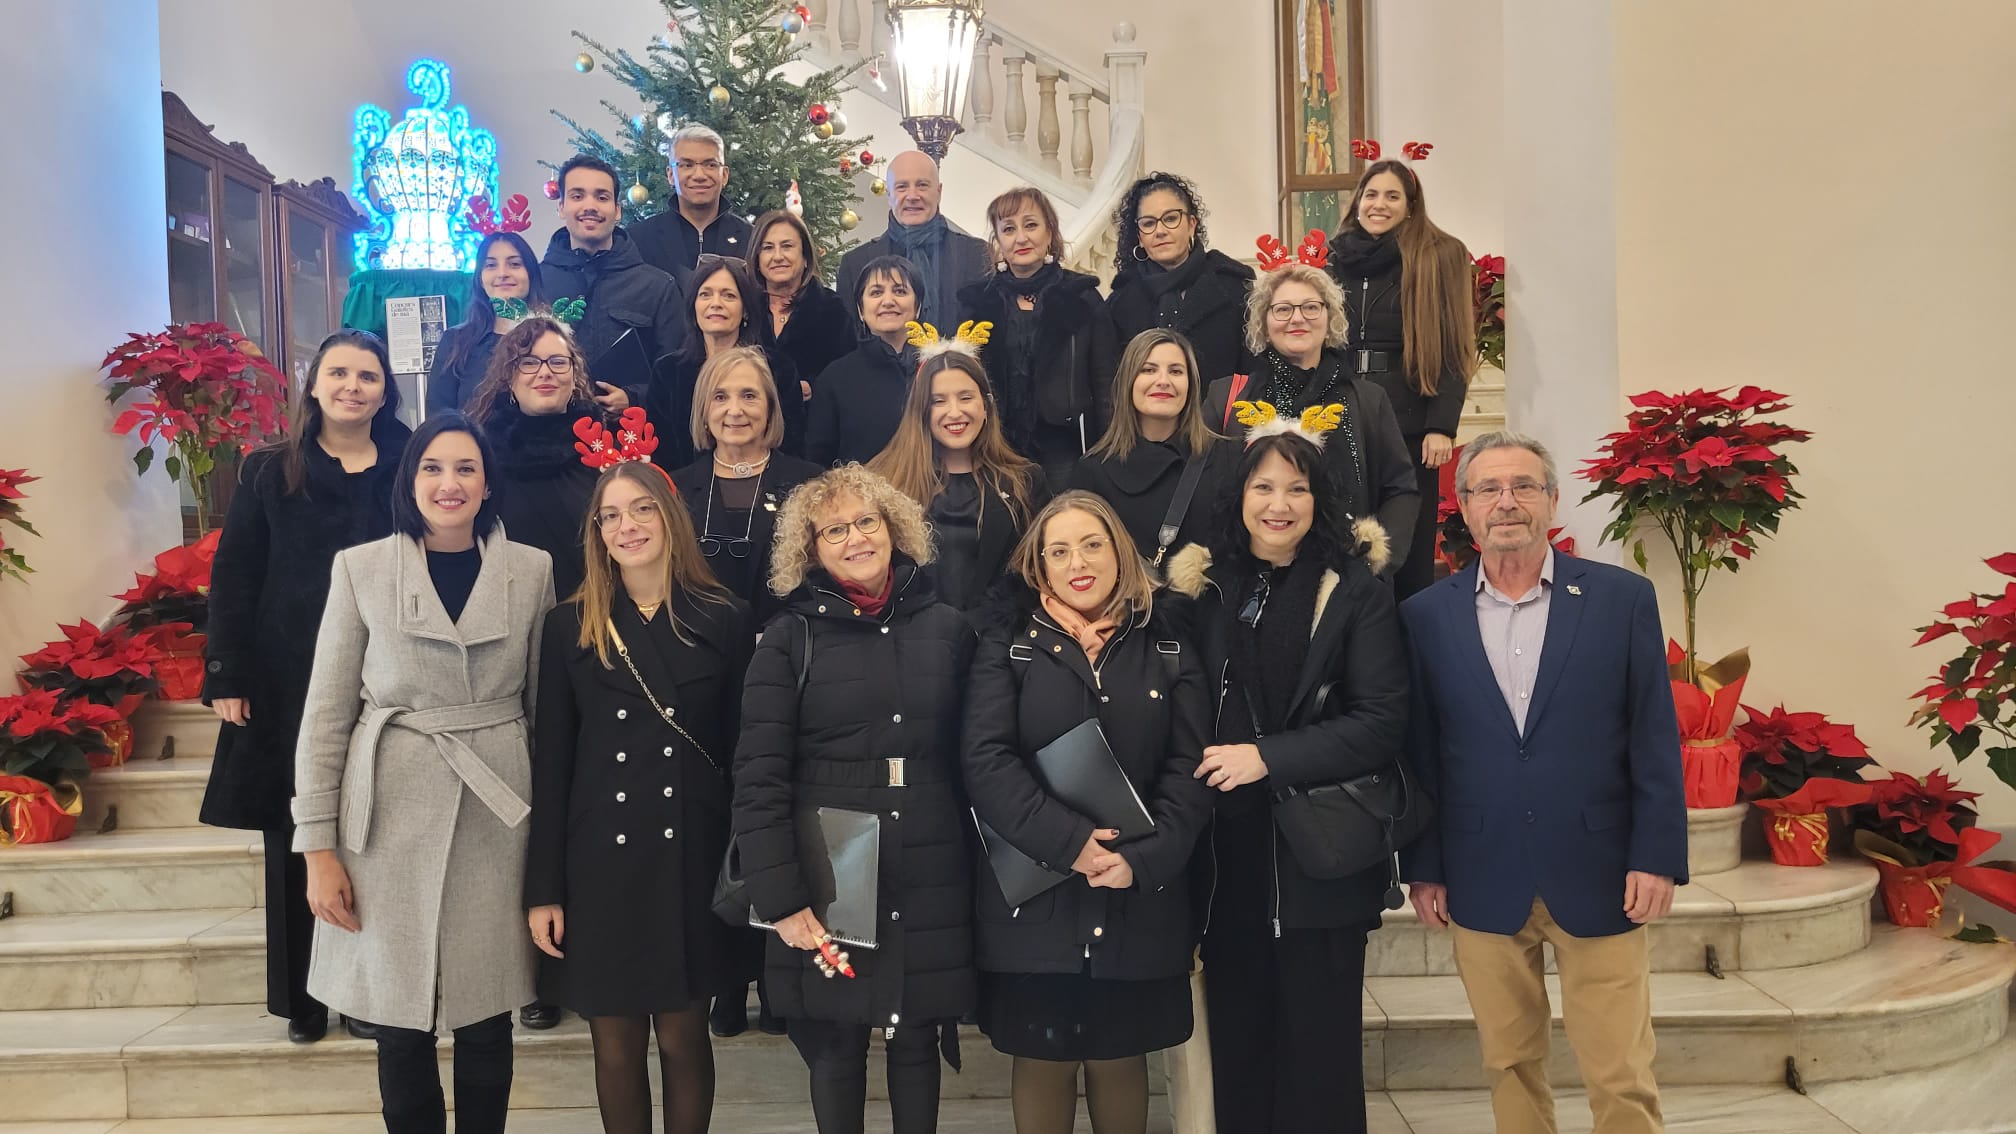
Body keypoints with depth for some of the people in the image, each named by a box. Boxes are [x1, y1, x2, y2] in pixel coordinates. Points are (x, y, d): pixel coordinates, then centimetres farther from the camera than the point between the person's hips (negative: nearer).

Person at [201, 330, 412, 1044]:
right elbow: (233, 579, 3)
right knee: (297, 843, 7)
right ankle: (302, 996, 20)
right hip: (290, 685, 0)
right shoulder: (269, 473, 5)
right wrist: (228, 678, -5)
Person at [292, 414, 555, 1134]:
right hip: (391, 817, 0)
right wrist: (318, 847, -3)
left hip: (496, 816, 1)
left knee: (487, 1017, 8)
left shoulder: (531, 570, 3)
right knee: (399, 1020, 8)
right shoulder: (361, 568, 1)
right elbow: (325, 715, 0)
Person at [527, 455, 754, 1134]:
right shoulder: (569, 626, 2)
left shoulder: (725, 621, 0)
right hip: (599, 860, 1)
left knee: (683, 1035, 9)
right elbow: (550, 763, 1)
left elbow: (742, 753, 1)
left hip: (691, 857, -1)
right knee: (616, 1042, 11)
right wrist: (543, 889, -2)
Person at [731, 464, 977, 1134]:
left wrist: (986, 865, 2)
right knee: (836, 1044, 10)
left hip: (930, 879, 2)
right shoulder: (789, 639, -3)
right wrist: (781, 899, -13)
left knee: (918, 1038, 12)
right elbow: (758, 778, -7)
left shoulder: (948, 630, 5)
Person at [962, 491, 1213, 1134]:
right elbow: (986, 761, -9)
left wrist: (1143, 859, -16)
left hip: (1139, 901, 1)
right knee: (1042, 1060, 9)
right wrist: (1069, 843, -19)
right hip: (1034, 898, -1)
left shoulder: (1168, 653, 6)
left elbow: (1190, 769, -1)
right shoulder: (1008, 649, 2)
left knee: (1119, 1057, 13)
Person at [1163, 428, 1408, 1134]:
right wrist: (1211, 770, -2)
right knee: (1238, 1048, 11)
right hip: (1227, 859, 3)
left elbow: (1382, 725, -10)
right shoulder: (1205, 591, 8)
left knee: (1319, 1056, 5)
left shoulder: (1357, 595, -2)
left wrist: (1267, 757, -16)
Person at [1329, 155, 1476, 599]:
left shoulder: (1437, 258, 1)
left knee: (1409, 550, 1)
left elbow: (1453, 350, -3)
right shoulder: (1334, 259, 12)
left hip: (1409, 428, -3)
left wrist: (1442, 427, -12)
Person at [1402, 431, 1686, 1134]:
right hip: (1483, 884, 1)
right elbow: (1420, 751, 4)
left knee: (1621, 1077, 5)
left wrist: (1658, 858, -5)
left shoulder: (1623, 598, -1)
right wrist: (1423, 868, 4)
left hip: (1597, 877, -1)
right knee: (1509, 1067, 13)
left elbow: (1655, 740, 0)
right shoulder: (1427, 615, 2)